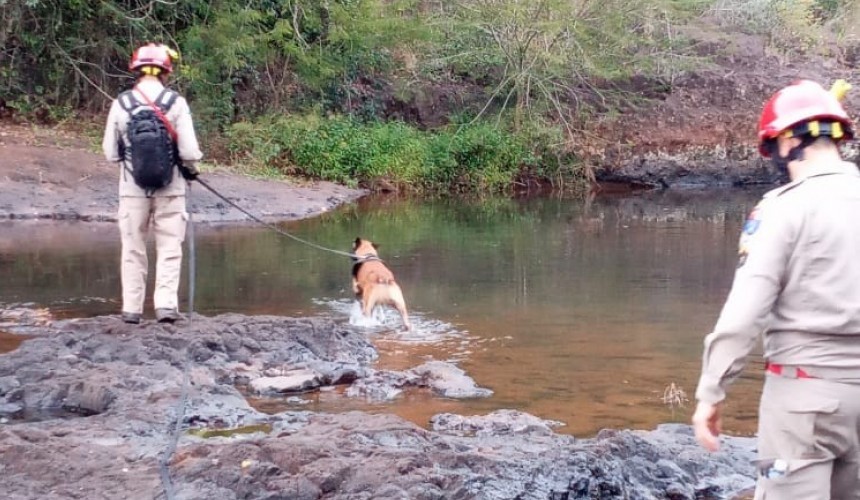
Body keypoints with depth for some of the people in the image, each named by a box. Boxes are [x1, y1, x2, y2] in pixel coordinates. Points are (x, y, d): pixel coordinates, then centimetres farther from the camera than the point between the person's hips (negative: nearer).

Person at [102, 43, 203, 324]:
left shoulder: (121, 104, -3)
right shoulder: (176, 103, -8)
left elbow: (110, 152, 1)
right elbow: (189, 150, -10)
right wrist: (191, 169, 11)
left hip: (132, 188, 1)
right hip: (170, 188, -1)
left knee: (133, 249, 10)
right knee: (169, 248, 6)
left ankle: (132, 308, 11)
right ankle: (166, 305, -3)